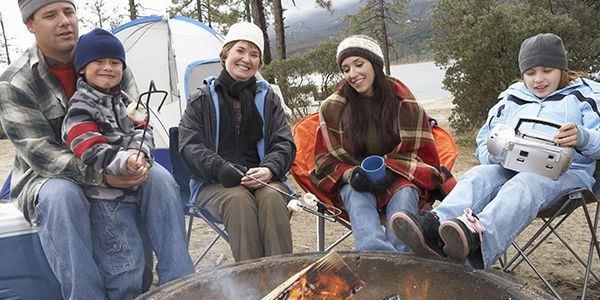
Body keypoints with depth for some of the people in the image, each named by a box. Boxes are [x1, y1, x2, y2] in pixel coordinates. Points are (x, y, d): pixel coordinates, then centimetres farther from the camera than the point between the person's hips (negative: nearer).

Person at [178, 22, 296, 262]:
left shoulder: (268, 98, 15)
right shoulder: (202, 99, 9)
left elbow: (284, 143, 8)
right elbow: (189, 145, 1)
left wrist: (268, 170, -15)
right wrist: (219, 168, -19)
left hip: (262, 179, 2)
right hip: (214, 184, -1)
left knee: (272, 197, -32)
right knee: (238, 199, -34)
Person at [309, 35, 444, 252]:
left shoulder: (406, 106, 2)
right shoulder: (333, 108, 3)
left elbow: (422, 155, 4)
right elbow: (326, 160, 5)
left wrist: (390, 171, -17)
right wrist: (351, 174, -18)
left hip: (399, 180, 1)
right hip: (355, 185, 0)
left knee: (404, 194, -33)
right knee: (356, 195, -34)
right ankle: (377, 251, -61)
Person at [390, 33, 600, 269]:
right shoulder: (510, 98, 26)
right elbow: (484, 145, 23)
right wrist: (494, 155, -3)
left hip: (566, 172, -3)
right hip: (511, 169, 3)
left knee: (525, 185, -38)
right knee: (478, 175, -31)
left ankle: (479, 236, -67)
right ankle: (434, 227, -59)